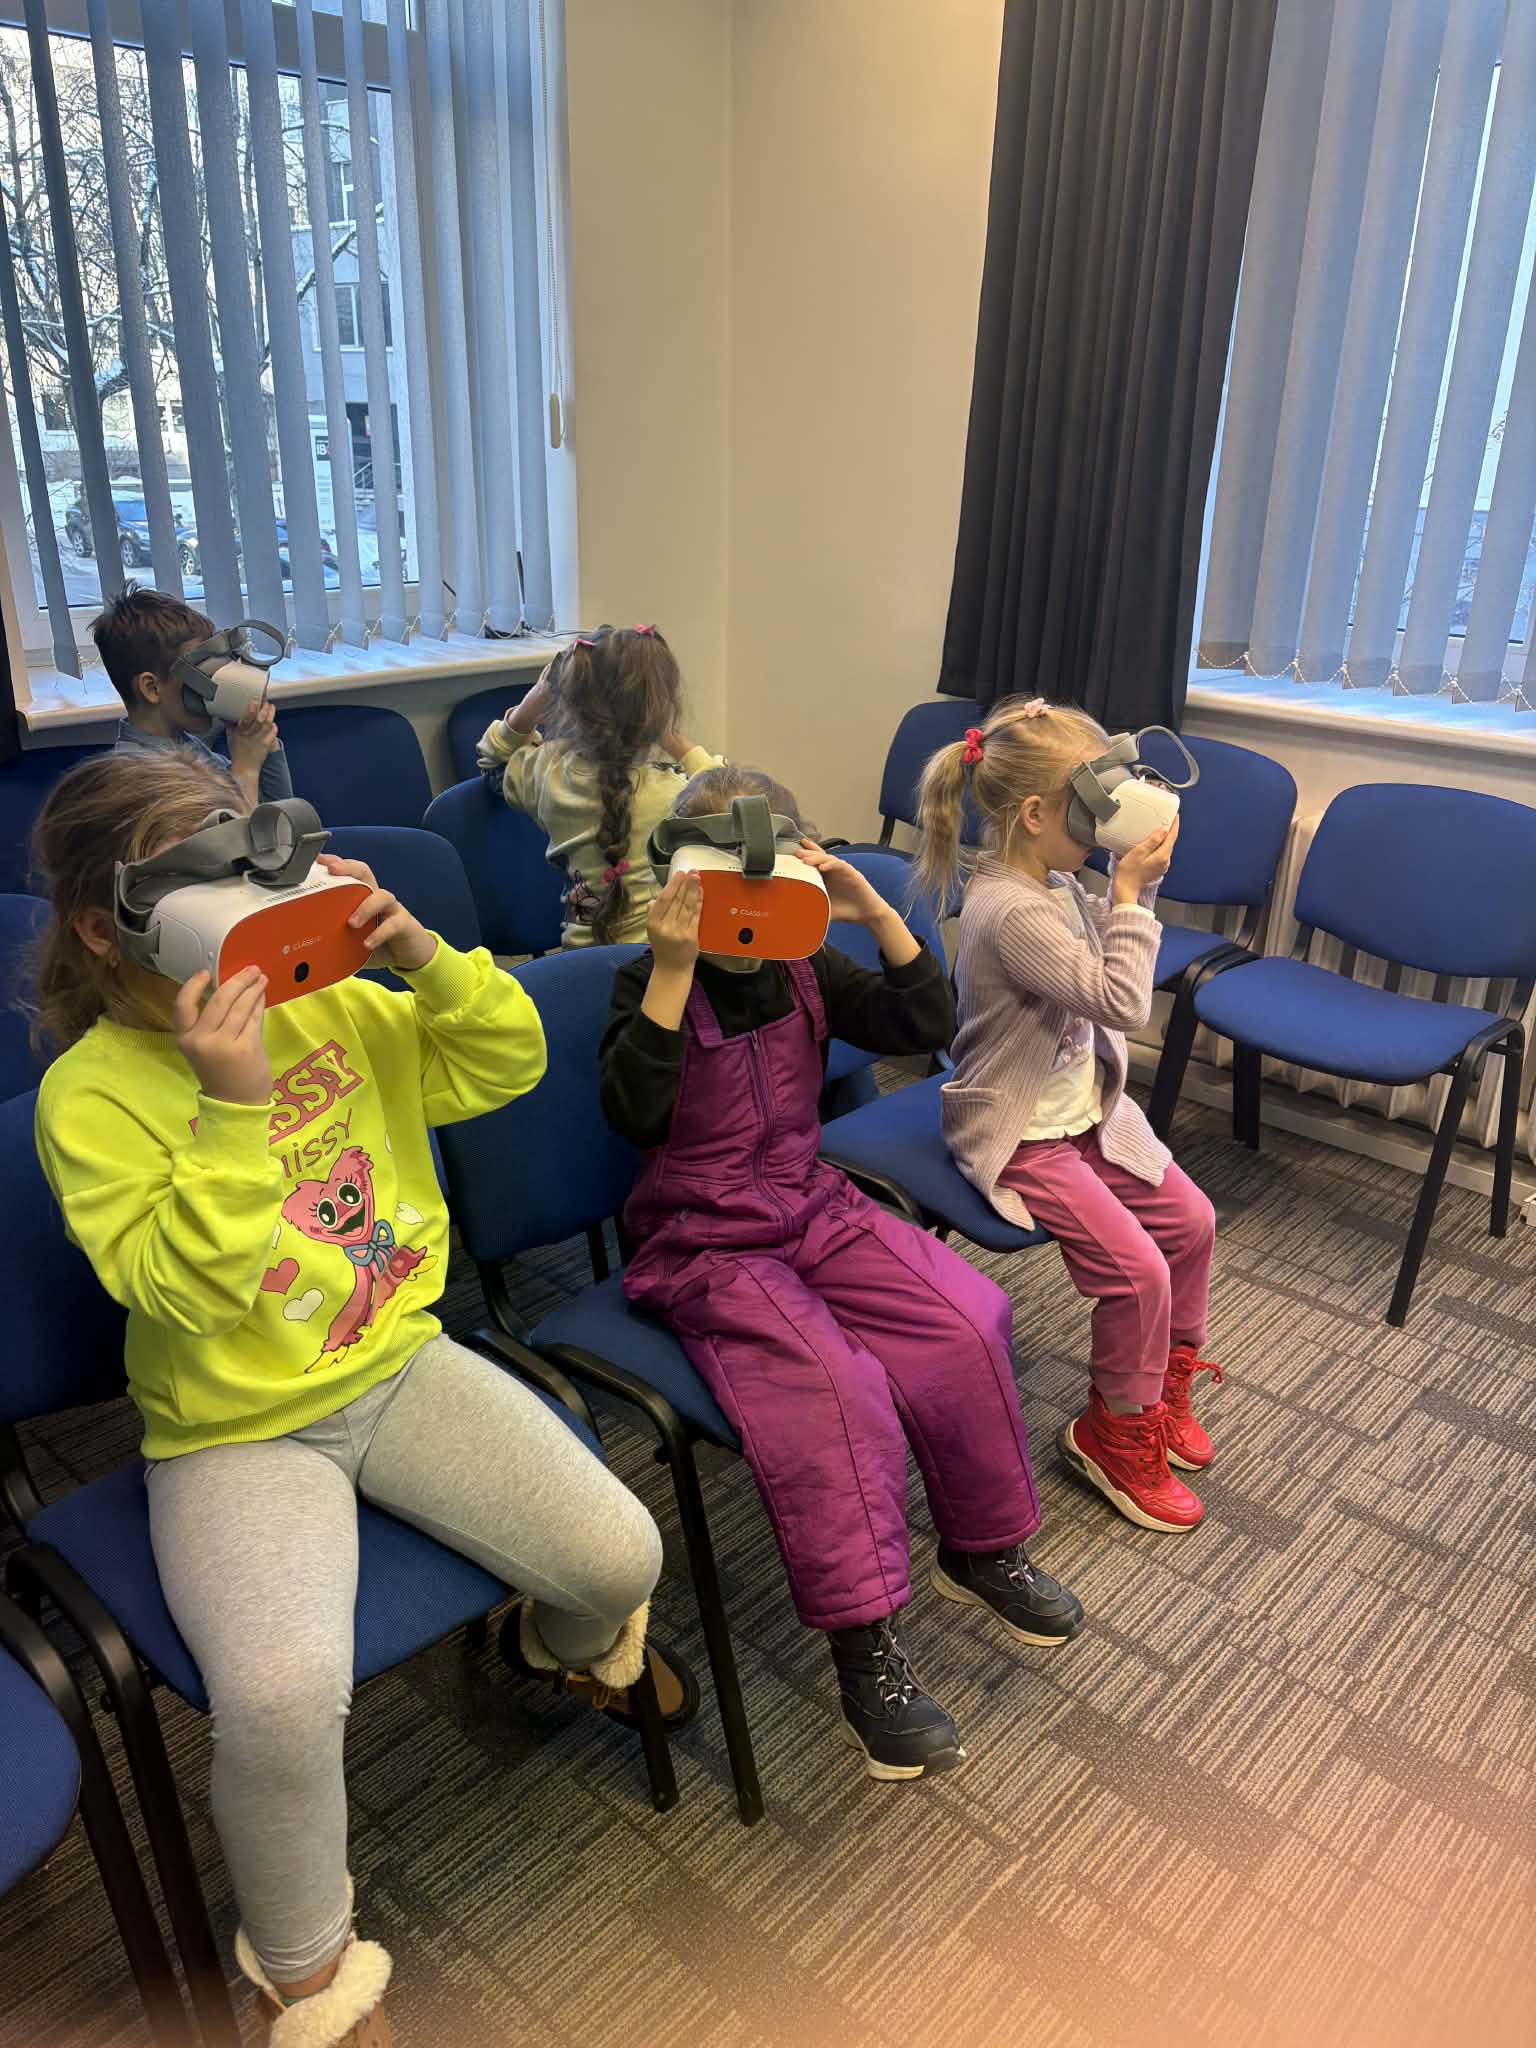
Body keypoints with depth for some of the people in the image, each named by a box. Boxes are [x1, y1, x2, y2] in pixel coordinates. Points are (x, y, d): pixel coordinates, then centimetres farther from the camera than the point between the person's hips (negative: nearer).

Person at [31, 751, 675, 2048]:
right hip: (237, 1432, -4)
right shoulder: (90, 1094, -13)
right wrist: (233, 1106, -32)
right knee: (281, 1696, -29)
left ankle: (574, 1643, 35)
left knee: (619, 1555, -7)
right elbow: (177, 1287, -22)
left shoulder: (331, 1006, 1)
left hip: (399, 1367, 4)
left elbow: (509, 1064, 3)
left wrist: (423, 956, -13)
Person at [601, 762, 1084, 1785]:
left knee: (969, 1324, -12)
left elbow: (929, 1026, -1)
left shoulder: (805, 968, 4)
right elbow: (631, 1111, -25)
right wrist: (673, 969, -33)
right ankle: (867, 1645, -12)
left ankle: (984, 1549, 13)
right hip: (702, 1243, -5)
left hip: (816, 1211, 6)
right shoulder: (654, 982, -9)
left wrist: (879, 913, -13)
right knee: (833, 1387, -28)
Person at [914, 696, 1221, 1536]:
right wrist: (1131, 891, -20)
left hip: (1084, 1111, 10)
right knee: (1137, 1269, -13)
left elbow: (1108, 962, 19)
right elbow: (1123, 1002, -26)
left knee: (1191, 1220, 10)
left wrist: (1136, 884, 3)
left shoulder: (1055, 883, 2)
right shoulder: (1010, 911, -27)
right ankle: (1116, 1433, 12)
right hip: (1020, 1139, -10)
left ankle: (1164, 1385, 32)